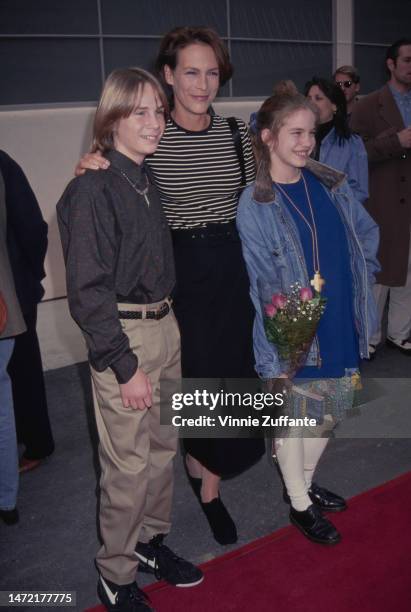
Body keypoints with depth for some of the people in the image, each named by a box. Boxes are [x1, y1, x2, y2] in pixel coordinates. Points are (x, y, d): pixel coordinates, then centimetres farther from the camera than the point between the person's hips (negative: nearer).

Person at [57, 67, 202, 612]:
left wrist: (168, 325, 11)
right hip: (123, 336, -8)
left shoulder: (148, 181, 9)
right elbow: (87, 290, -17)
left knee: (163, 445, 18)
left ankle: (149, 542, 39)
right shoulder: (92, 189, -15)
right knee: (129, 464, 2)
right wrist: (126, 364, -18)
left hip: (165, 326, 8)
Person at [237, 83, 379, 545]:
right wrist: (273, 359, -16)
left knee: (331, 411, 18)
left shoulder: (331, 184, 3)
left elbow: (366, 234, 18)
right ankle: (300, 505, 32)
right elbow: (262, 287, -15)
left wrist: (358, 280, 8)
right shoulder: (254, 205, -14)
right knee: (293, 418, 10)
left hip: (340, 328, 6)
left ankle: (303, 482, 42)